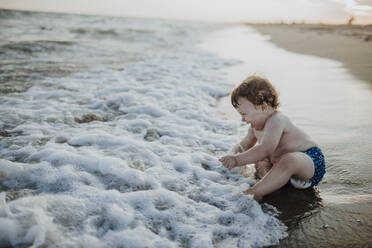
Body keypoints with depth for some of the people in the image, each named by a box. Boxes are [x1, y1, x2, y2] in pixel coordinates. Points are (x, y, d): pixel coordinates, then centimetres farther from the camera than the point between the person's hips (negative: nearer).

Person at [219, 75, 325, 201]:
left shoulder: (276, 120, -25)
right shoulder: (256, 124, 5)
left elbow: (265, 149, -39)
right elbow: (246, 144, 16)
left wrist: (237, 160, -43)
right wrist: (237, 150, -7)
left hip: (312, 162, -10)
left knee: (289, 160, -42)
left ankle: (254, 193, -46)